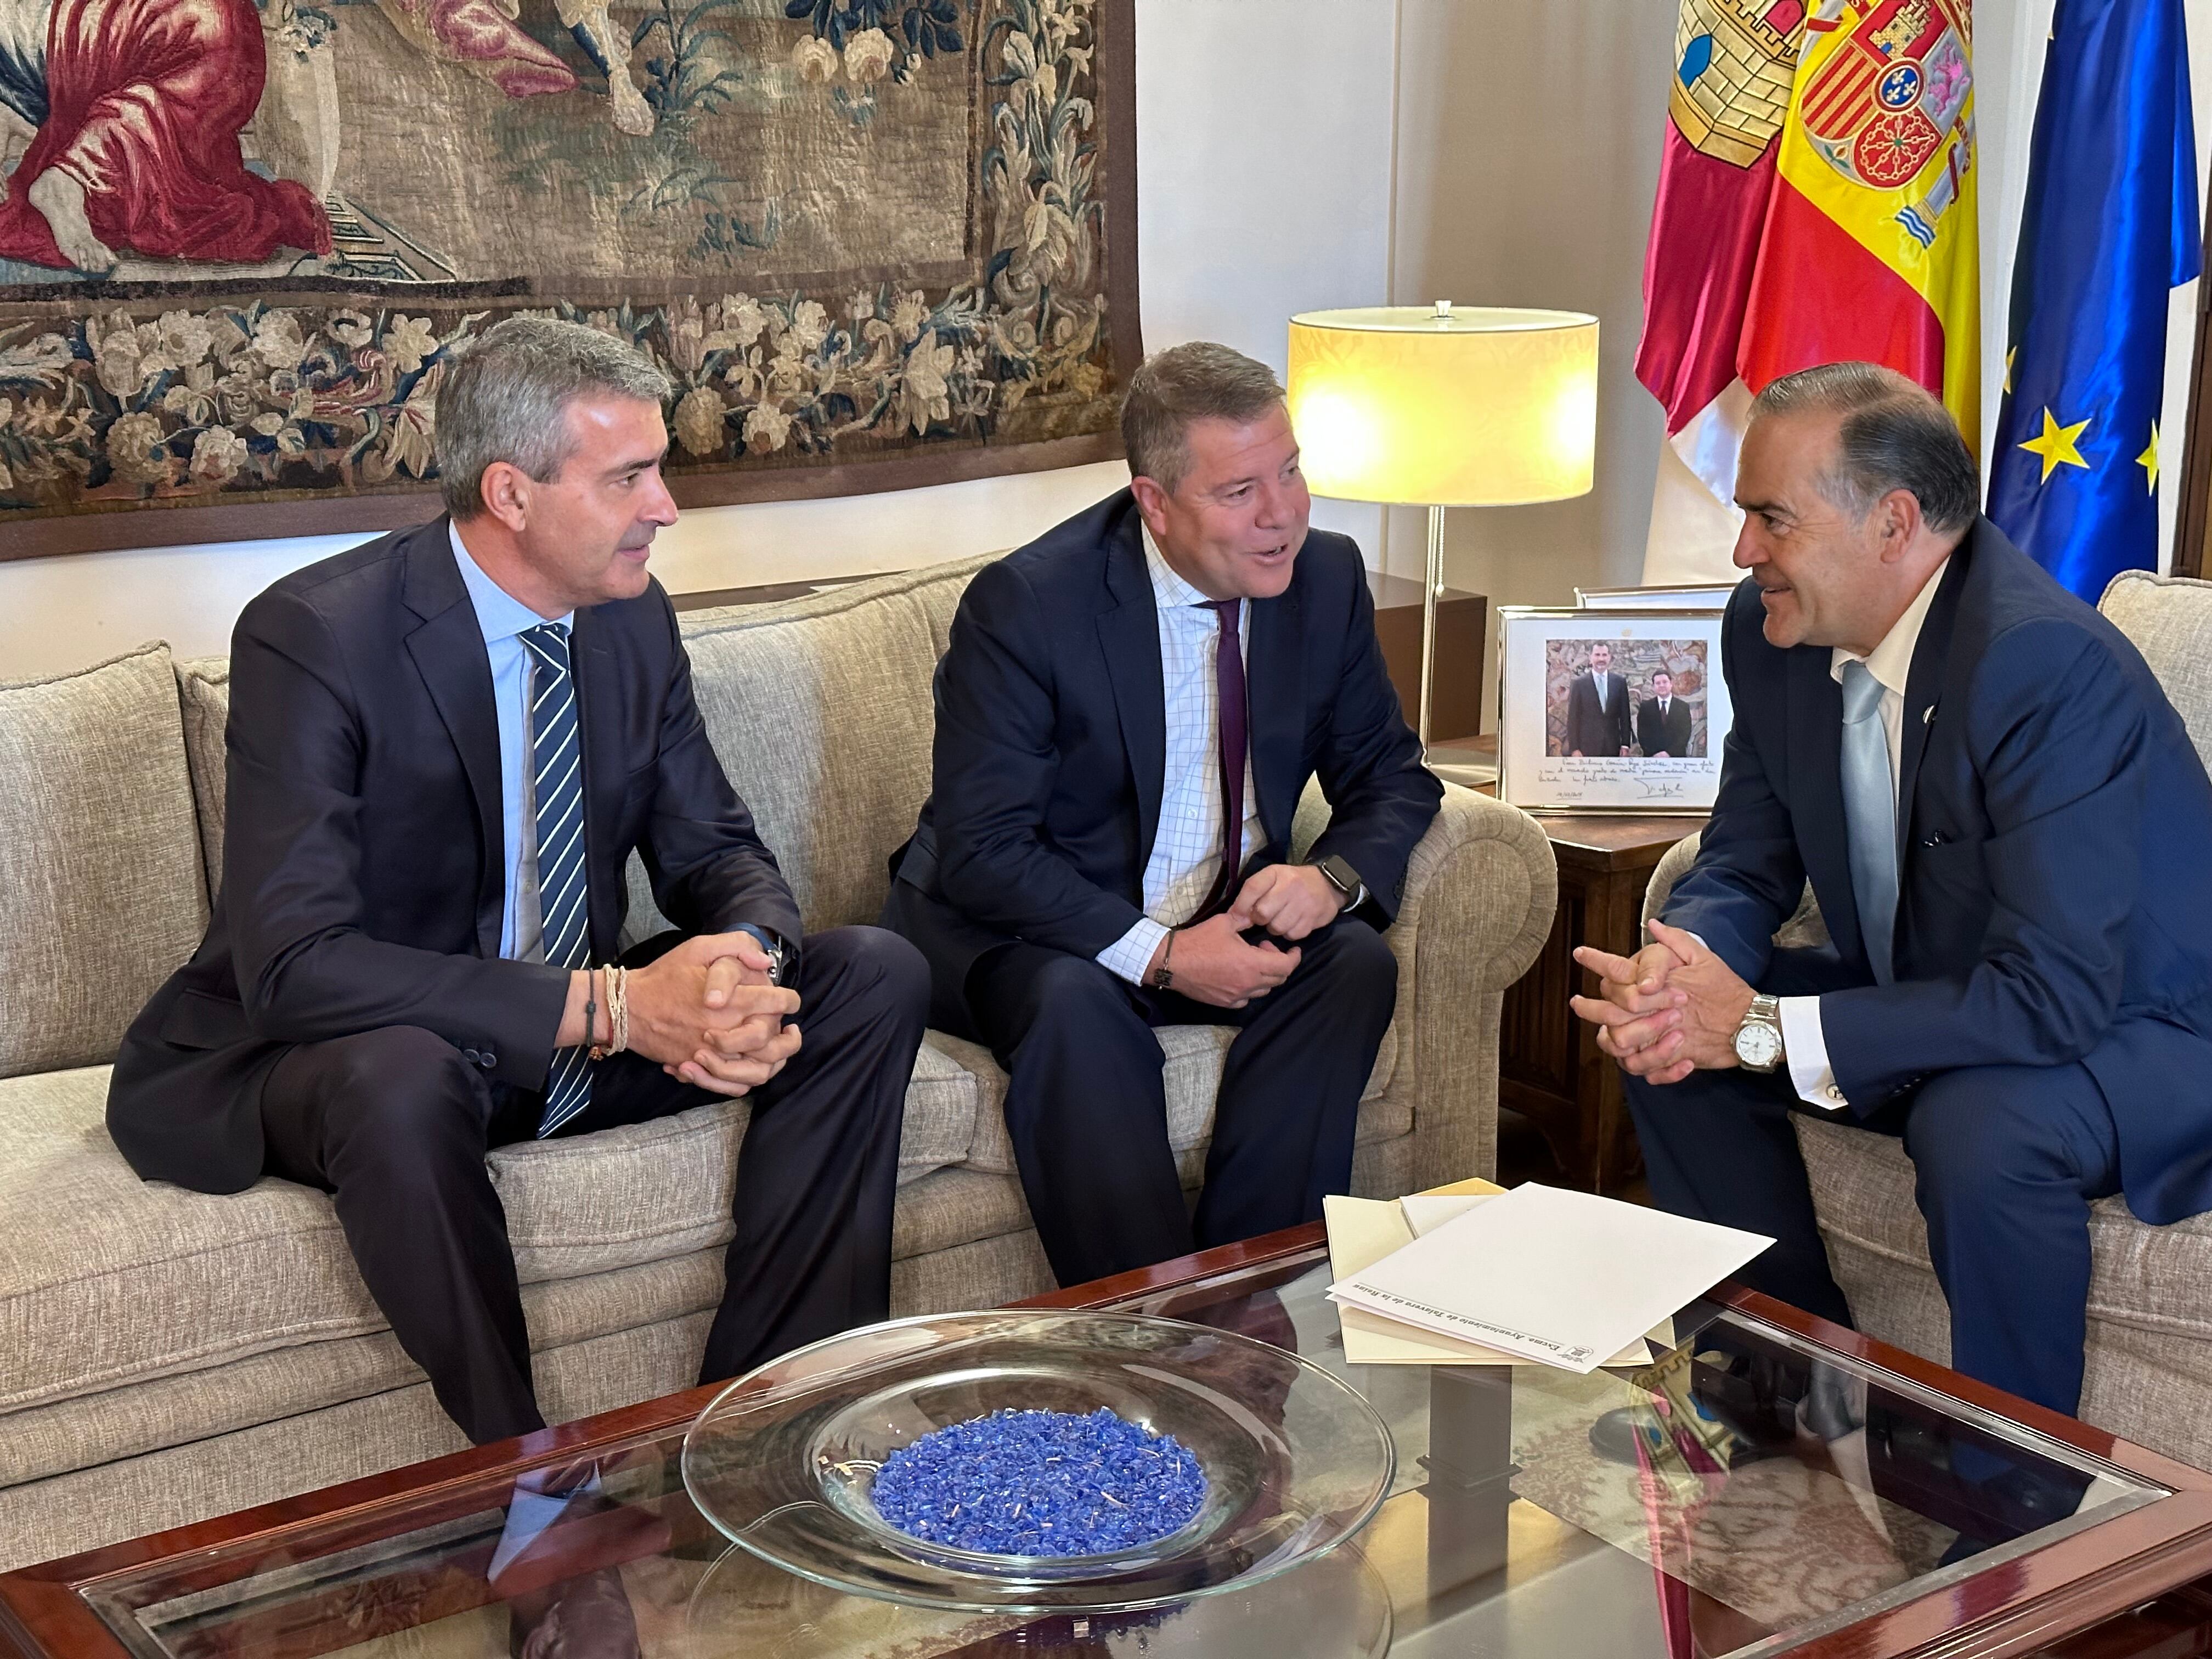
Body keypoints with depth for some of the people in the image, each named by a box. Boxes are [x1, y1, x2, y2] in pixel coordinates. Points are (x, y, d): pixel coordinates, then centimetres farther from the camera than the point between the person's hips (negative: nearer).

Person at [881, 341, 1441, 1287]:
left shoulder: (1326, 578, -3)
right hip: (1018, 929, -4)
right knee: (1074, 1002, -35)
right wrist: (1158, 954, -30)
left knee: (1355, 961, -22)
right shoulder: (1026, 604, -19)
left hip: (1226, 922, 5)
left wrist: (1333, 877, -19)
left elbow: (1391, 778, 4)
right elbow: (981, 851, -20)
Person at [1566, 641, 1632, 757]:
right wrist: (1574, 749, -5)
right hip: (1587, 747, -2)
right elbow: (1573, 718, 1)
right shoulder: (1579, 683, 1)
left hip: (1613, 747, 2)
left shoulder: (1619, 682, 8)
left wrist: (1625, 744, 4)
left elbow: (1625, 715, 10)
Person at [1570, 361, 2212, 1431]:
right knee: (1673, 1044, -5)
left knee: (1978, 1128, -36)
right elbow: (1746, 867, 3)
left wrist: (1765, 1030, -32)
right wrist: (1680, 963, -22)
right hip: (1935, 993, 8)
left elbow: (2056, 993, -35)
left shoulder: (2048, 662, -31)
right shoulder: (1772, 632, -6)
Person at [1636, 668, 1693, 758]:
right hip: (1652, 758, 0)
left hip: (1676, 757, 0)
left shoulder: (1683, 707, 7)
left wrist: (1669, 753, -11)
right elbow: (1642, 734, 3)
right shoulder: (1645, 707, 8)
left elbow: (1685, 734, 1)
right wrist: (1654, 754, -10)